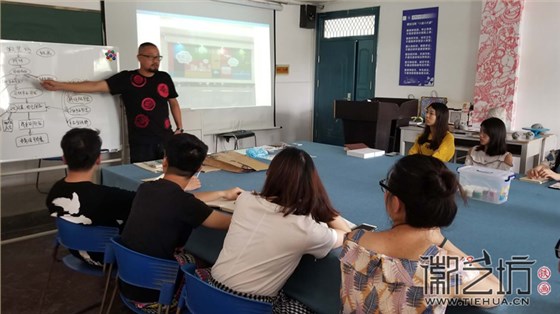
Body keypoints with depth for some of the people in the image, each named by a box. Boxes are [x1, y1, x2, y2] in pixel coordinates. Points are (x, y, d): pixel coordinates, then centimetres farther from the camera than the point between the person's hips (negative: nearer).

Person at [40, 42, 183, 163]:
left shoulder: (164, 78, 8)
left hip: (165, 139, 2)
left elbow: (174, 103, 15)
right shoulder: (126, 78, -1)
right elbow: (96, 85, -5)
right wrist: (58, 85, -10)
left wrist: (180, 128, 6)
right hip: (140, 142, -2)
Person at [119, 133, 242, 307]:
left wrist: (223, 193, 22)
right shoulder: (183, 203, -24)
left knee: (188, 258, 24)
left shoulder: (145, 188, -5)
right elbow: (230, 223, -11)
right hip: (150, 292, -6)